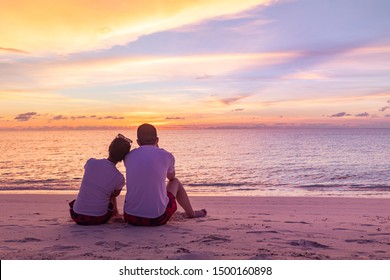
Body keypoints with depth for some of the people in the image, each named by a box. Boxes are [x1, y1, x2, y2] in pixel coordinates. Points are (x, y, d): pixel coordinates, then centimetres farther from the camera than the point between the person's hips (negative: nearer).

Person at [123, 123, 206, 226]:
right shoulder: (166, 156, -3)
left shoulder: (129, 157, 3)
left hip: (130, 217, 3)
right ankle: (191, 213, 46)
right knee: (175, 182, 25)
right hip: (157, 218, -2)